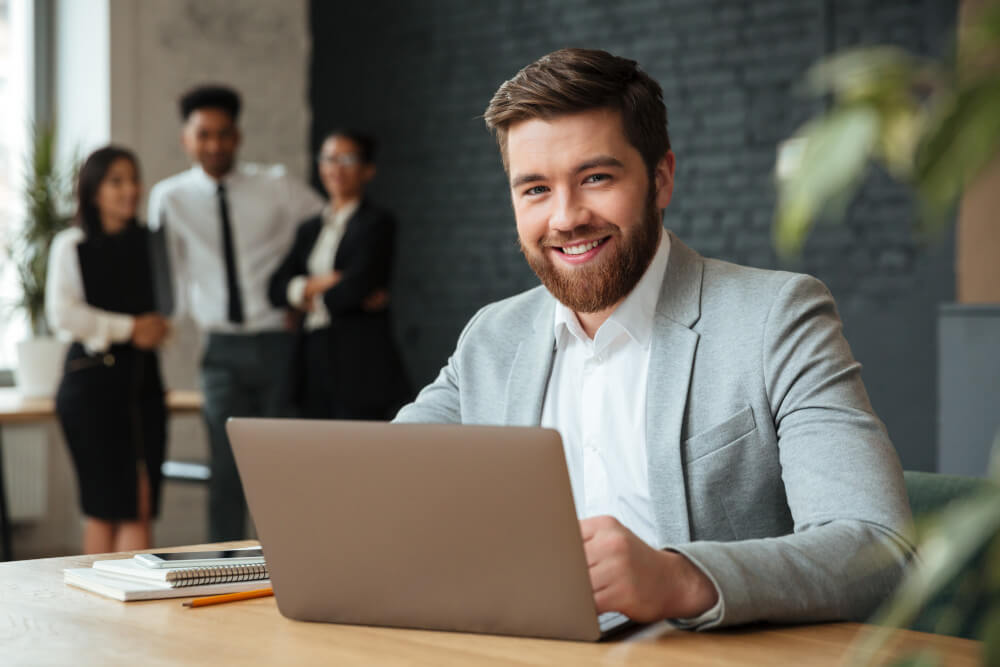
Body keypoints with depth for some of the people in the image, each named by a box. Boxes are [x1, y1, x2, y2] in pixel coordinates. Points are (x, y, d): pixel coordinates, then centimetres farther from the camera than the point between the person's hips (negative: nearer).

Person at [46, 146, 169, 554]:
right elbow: (63, 314, -10)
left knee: (141, 506, -1)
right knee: (104, 507, -2)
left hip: (143, 377, 4)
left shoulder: (150, 243, 13)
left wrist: (157, 326, -2)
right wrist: (128, 328, -11)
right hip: (93, 378, -4)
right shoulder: (71, 245, 0)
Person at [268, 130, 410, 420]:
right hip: (314, 360, 6)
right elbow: (276, 288, 9)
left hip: (360, 362, -6)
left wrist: (315, 300, 3)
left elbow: (358, 285, -14)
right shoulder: (309, 229, 19)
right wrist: (318, 283, -9)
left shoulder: (378, 223, -1)